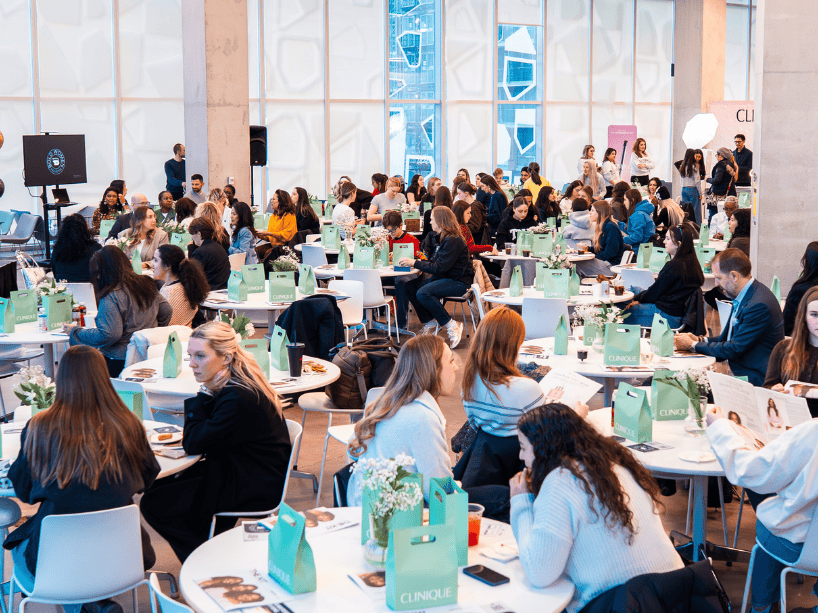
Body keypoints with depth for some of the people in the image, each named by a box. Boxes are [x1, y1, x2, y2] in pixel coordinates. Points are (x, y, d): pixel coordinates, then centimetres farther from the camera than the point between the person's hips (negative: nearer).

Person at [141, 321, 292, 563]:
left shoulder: (238, 398, -28)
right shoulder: (233, 384, 2)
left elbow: (193, 444, -20)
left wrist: (204, 394, -17)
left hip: (255, 488, -10)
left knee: (154, 504, -7)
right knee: (159, 485, 18)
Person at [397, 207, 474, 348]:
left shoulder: (453, 241, -18)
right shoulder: (440, 238, 13)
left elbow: (439, 267, -22)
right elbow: (433, 262, 14)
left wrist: (415, 263, -18)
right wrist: (413, 262, 2)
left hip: (459, 282, -10)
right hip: (444, 278, 10)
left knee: (423, 293, -29)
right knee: (409, 287, -5)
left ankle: (452, 326, -16)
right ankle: (429, 323, 6)